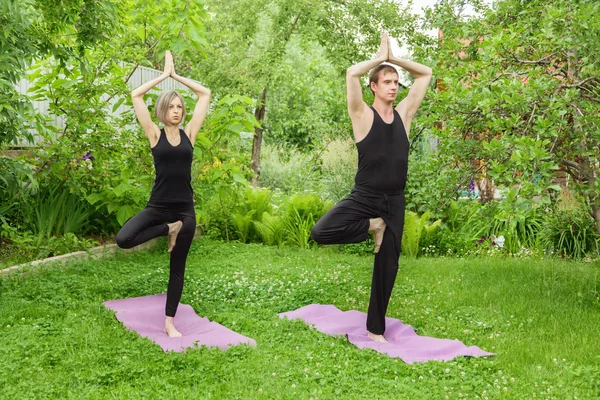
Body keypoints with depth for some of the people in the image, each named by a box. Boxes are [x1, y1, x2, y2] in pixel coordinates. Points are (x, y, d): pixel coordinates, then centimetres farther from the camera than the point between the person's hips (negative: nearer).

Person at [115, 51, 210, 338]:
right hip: (158, 206, -1)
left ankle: (169, 322, 21)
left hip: (185, 208, 2)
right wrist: (164, 74, -1)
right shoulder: (155, 134, -1)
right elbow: (136, 95, -6)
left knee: (177, 268, 8)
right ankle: (168, 229, 1)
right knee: (124, 239, -25)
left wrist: (176, 75, 7)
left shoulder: (189, 133, 5)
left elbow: (205, 94, 6)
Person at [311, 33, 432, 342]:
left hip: (394, 202, 4)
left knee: (387, 267, 8)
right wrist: (379, 58, -3)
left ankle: (376, 330, 23)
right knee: (321, 232, -27)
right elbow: (352, 73, -18)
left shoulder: (404, 114, 9)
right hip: (363, 198, -3)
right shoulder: (363, 116, -4)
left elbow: (425, 73, 14)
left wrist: (394, 59, 7)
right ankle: (371, 227, 1)